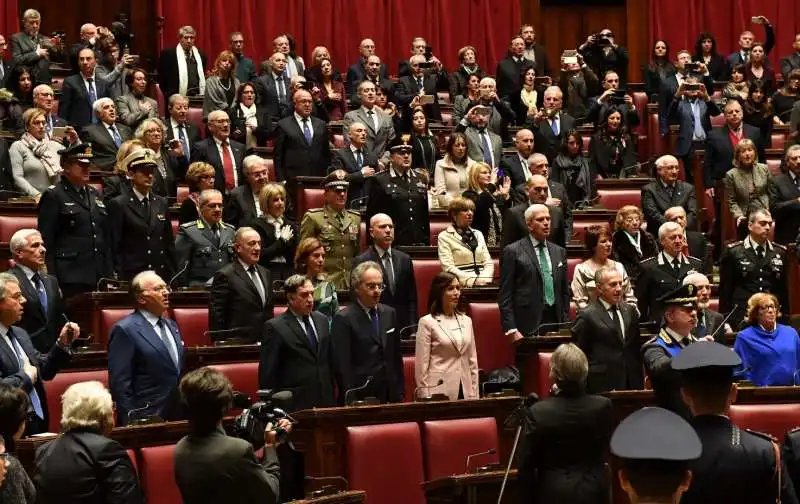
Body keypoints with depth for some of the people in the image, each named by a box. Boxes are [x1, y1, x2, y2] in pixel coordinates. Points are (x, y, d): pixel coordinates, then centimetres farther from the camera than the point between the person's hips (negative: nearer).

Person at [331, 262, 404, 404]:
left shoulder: (390, 313, 13)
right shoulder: (343, 319, -7)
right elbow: (343, 365, -11)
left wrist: (400, 392, 10)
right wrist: (350, 400, -15)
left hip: (390, 396, 5)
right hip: (360, 396, -5)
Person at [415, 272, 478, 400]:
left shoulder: (466, 321, 13)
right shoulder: (427, 322, -3)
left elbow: (472, 361, 15)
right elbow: (421, 365, -5)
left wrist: (474, 395, 9)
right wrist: (425, 399, -9)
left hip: (465, 391, 4)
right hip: (440, 392, -4)